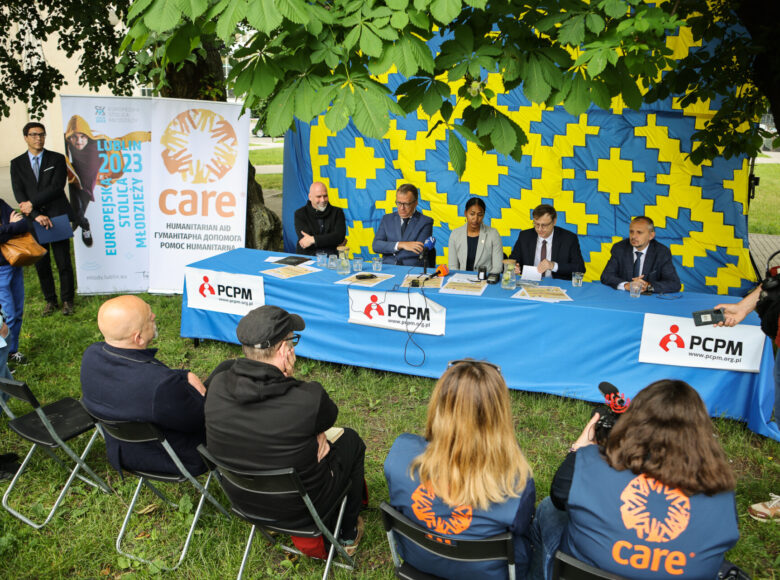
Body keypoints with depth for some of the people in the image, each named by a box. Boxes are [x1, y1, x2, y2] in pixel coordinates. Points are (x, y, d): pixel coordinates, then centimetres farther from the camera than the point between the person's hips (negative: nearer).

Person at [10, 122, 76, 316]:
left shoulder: (57, 159, 5)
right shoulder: (17, 163, 9)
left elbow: (56, 188, -7)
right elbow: (19, 194, -1)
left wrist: (32, 203, -11)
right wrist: (36, 215, -14)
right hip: (32, 220, 2)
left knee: (64, 263, 0)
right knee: (41, 264, 7)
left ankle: (67, 300, 14)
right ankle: (50, 300, 20)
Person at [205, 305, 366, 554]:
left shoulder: (219, 384, -19)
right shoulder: (308, 398, -34)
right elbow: (329, 416, -8)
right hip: (298, 507, -4)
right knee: (351, 440, 21)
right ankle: (348, 534, 39)